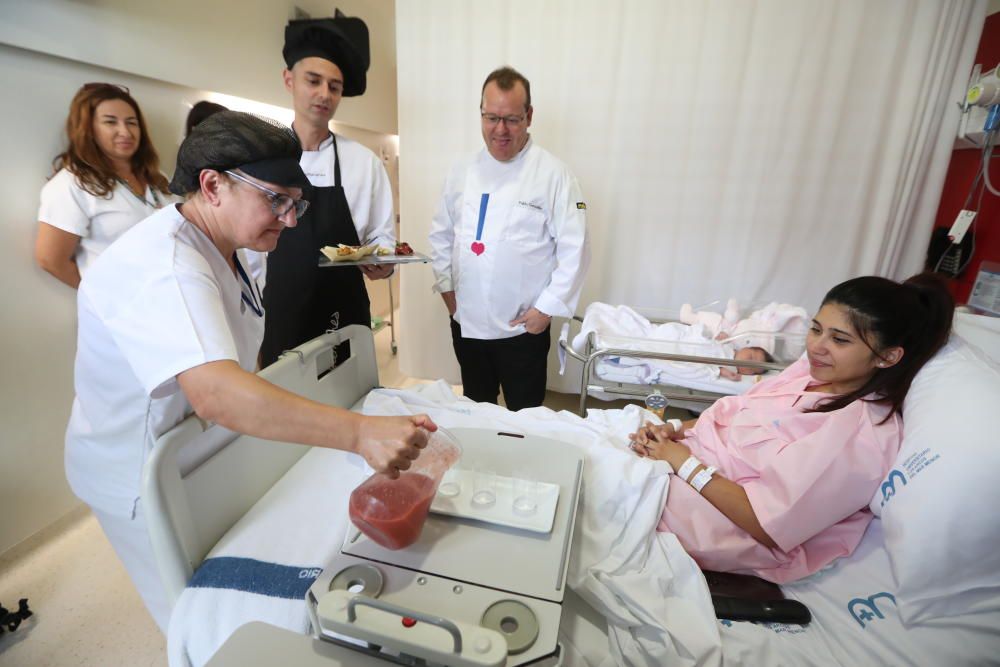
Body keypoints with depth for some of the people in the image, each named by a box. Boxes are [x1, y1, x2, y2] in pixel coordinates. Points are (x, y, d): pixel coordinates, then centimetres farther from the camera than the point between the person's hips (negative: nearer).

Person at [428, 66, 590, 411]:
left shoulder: (553, 173, -10)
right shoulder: (463, 170, 5)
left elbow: (574, 249, -10)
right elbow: (441, 233, 12)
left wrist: (547, 307, -12)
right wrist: (445, 286, 5)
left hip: (523, 327, -4)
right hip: (465, 322, 4)